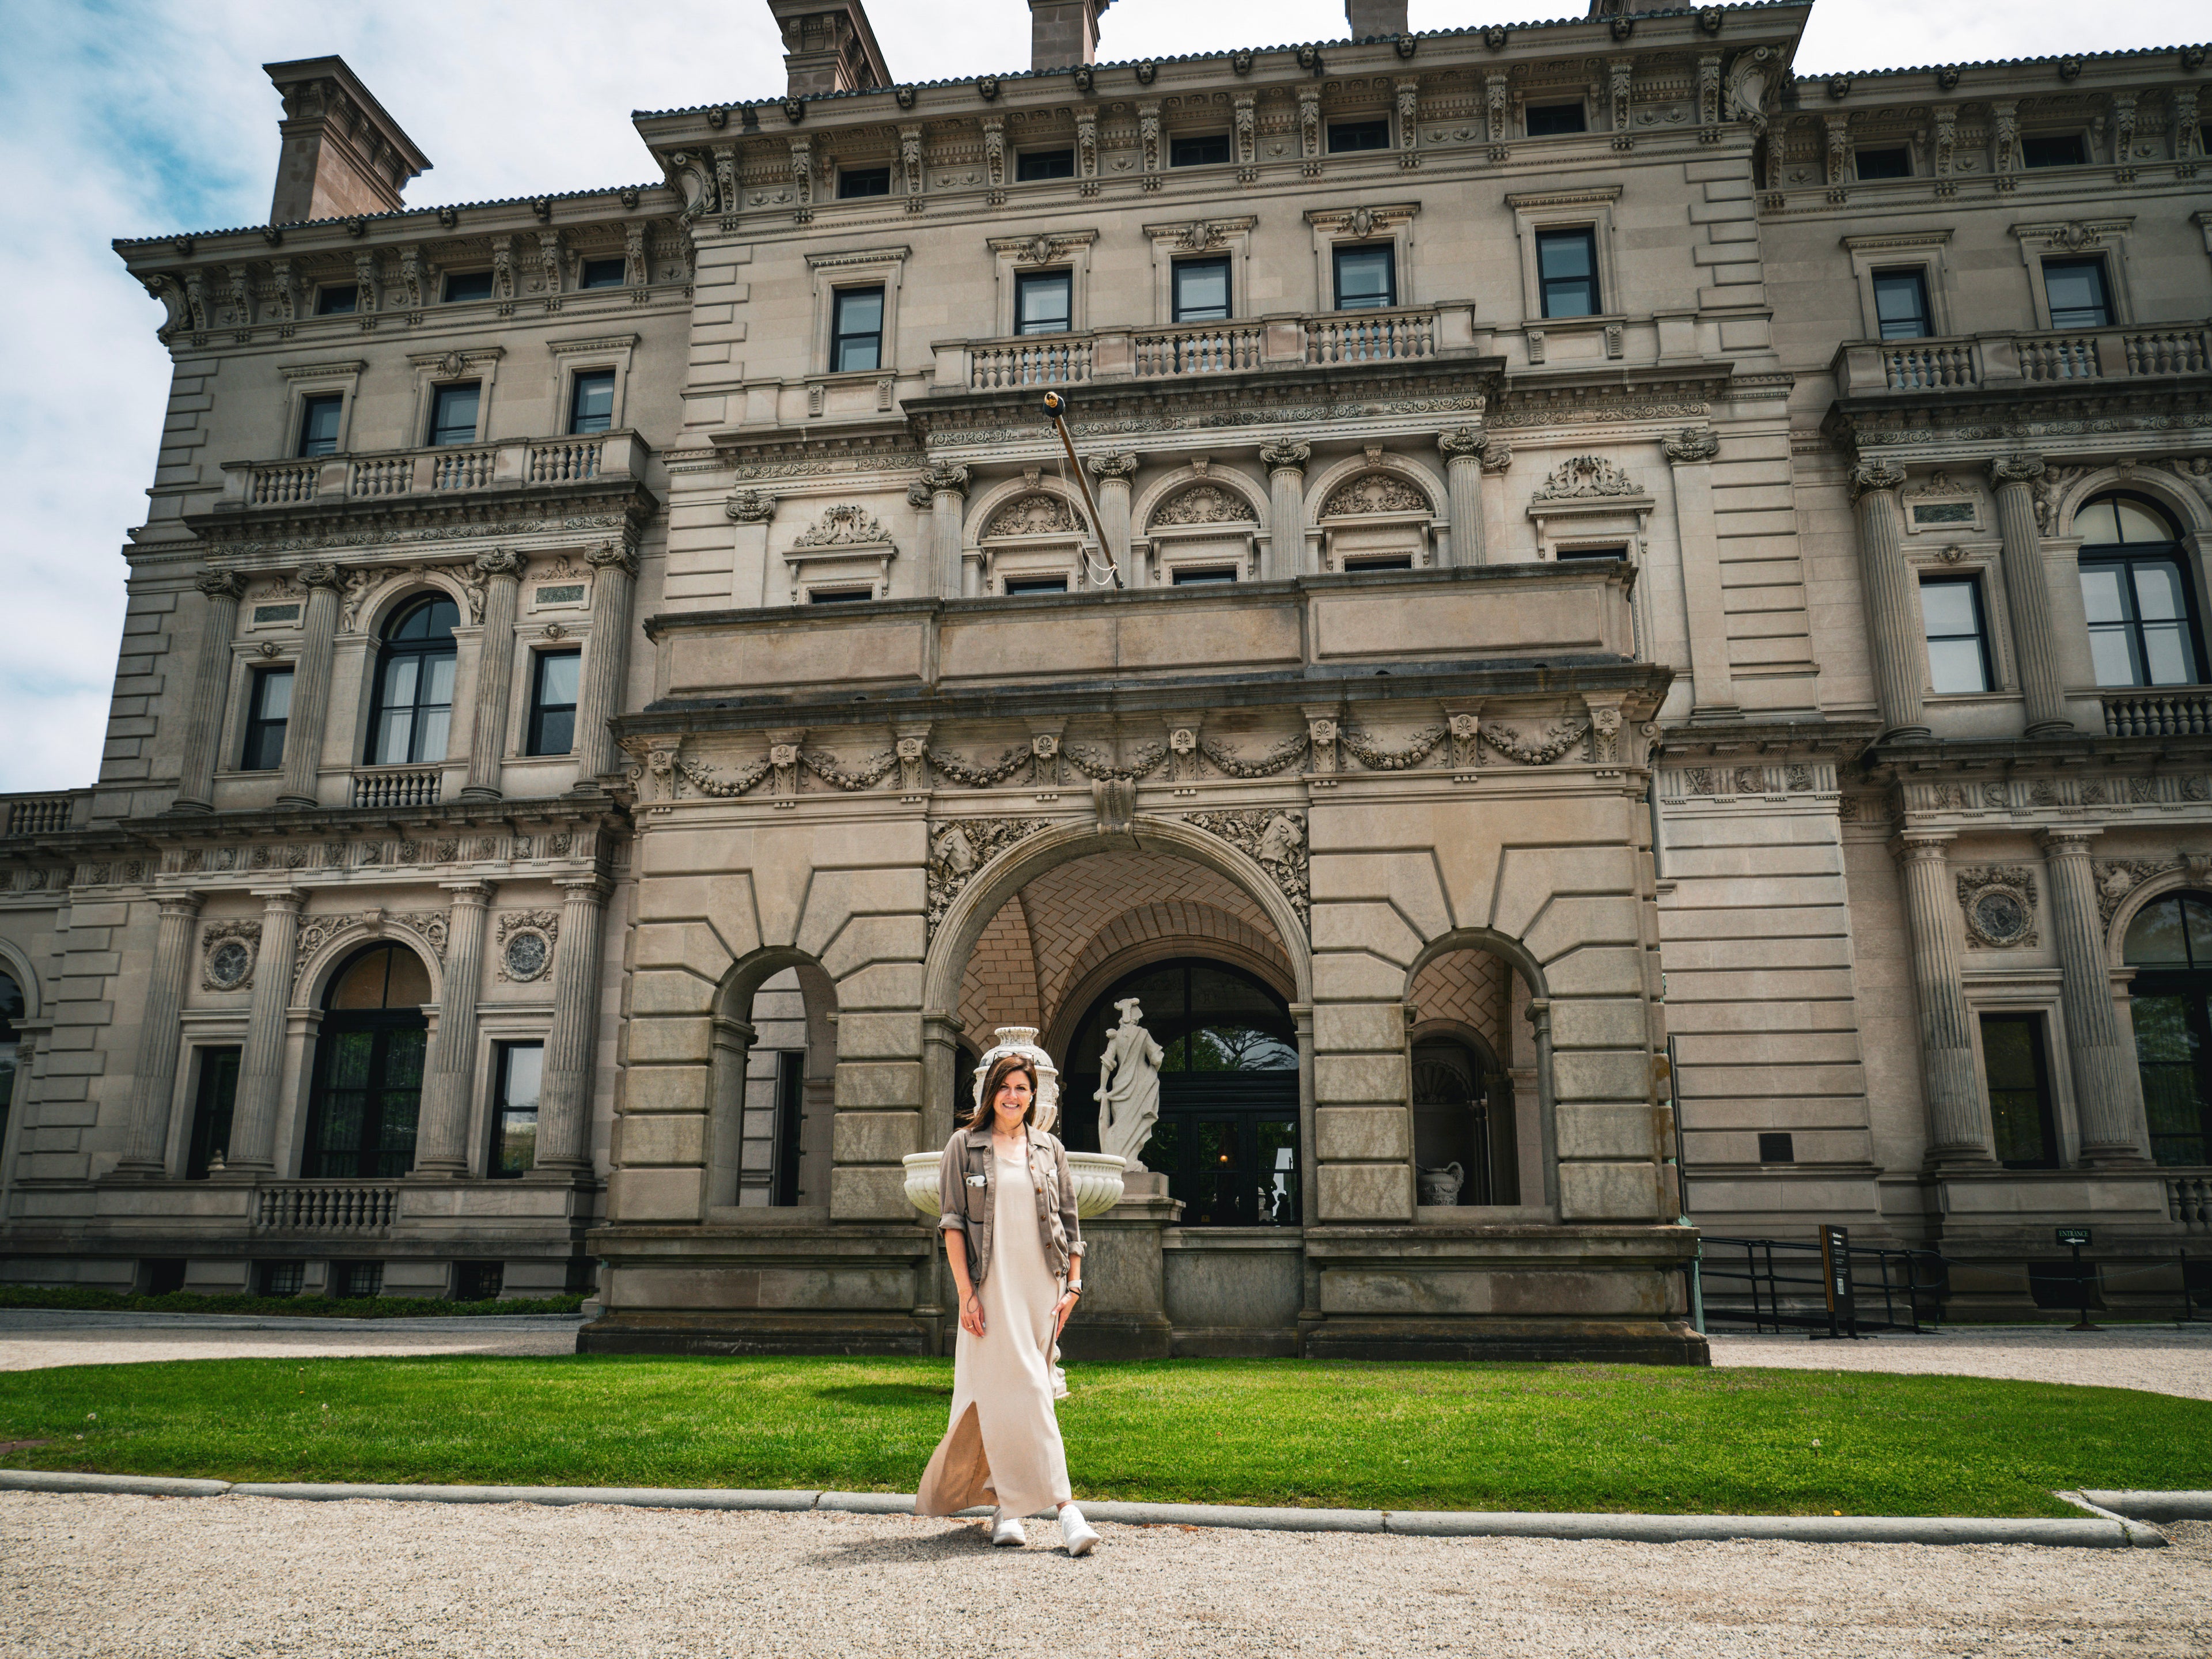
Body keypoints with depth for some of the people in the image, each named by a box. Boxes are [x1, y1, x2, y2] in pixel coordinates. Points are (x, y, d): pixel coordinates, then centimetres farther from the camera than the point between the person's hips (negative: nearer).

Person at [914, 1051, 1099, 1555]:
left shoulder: (1050, 1149, 11)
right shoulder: (965, 1145, 3)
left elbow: (1070, 1222, 11)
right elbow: (952, 1222, -1)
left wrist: (1073, 1285, 2)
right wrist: (966, 1292, -9)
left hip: (1041, 1287, 3)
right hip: (991, 1287, -3)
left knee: (1005, 1397, 7)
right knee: (1022, 1392, -8)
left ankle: (1005, 1507, 19)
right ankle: (1064, 1505, -6)